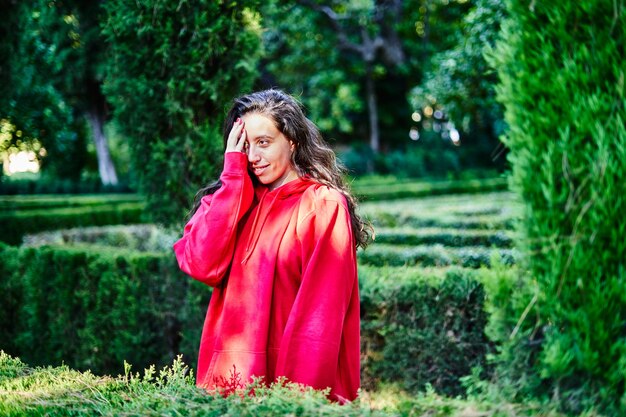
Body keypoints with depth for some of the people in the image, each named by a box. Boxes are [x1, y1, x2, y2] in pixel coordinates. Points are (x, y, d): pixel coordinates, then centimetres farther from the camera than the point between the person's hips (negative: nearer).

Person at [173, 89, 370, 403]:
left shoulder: (323, 205, -7)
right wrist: (233, 175, -7)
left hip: (291, 384, -5)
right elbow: (201, 266, -9)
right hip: (229, 375, 5)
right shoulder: (233, 196, 9)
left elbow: (321, 313, -12)